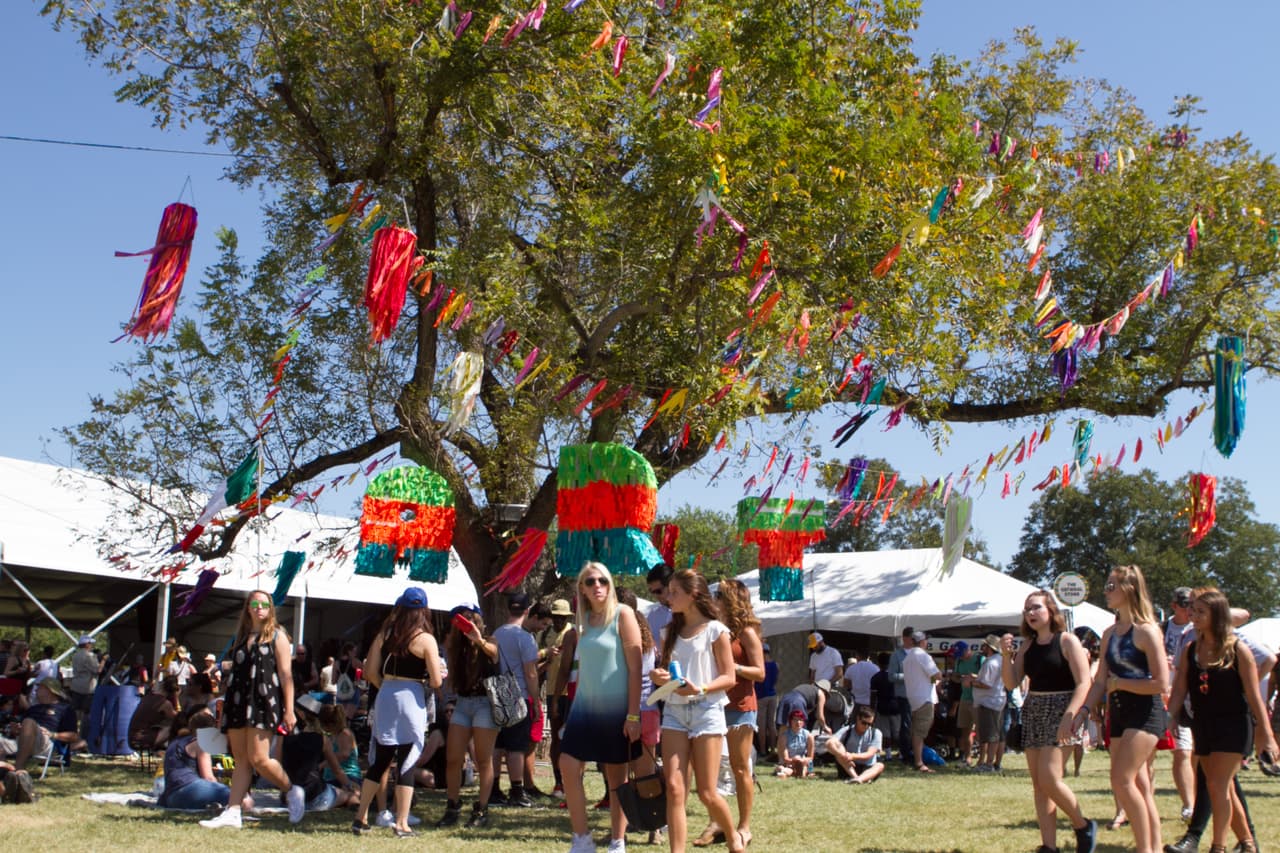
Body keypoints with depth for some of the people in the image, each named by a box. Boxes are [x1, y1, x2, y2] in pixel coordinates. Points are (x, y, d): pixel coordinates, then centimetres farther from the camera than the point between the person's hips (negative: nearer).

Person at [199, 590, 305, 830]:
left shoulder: (277, 635, 4)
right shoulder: (241, 637, 20)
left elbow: (286, 674, -3)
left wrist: (289, 710, -10)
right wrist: (225, 709, 19)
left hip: (263, 702, -5)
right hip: (238, 702, 6)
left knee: (258, 759, -13)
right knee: (241, 760, 3)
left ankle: (292, 791, 8)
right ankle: (232, 813, 1)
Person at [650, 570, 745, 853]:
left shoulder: (715, 630, -3)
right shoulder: (671, 632, 13)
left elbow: (729, 678, -4)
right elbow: (662, 670, 18)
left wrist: (701, 689, -21)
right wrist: (656, 676, -6)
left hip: (706, 710, -4)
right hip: (674, 711, 4)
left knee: (707, 793, 1)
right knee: (674, 788, -9)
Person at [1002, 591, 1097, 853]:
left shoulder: (1067, 640, -5)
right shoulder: (1027, 646, 11)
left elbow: (1083, 682, -11)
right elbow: (1011, 683, 8)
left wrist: (1069, 717, -21)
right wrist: (1006, 655, -7)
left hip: (1059, 713, -7)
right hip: (1031, 713, 7)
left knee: (1049, 778, -15)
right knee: (1038, 785, 4)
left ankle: (1083, 826, 8)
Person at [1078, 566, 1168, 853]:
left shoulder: (1146, 631, -12)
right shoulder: (1110, 633, 12)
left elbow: (1161, 683, -16)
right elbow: (1100, 681, 12)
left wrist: (1119, 683, -9)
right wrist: (1083, 711, 0)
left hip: (1146, 713, -8)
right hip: (1119, 714, 8)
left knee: (1122, 779, -16)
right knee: (1138, 786, 8)